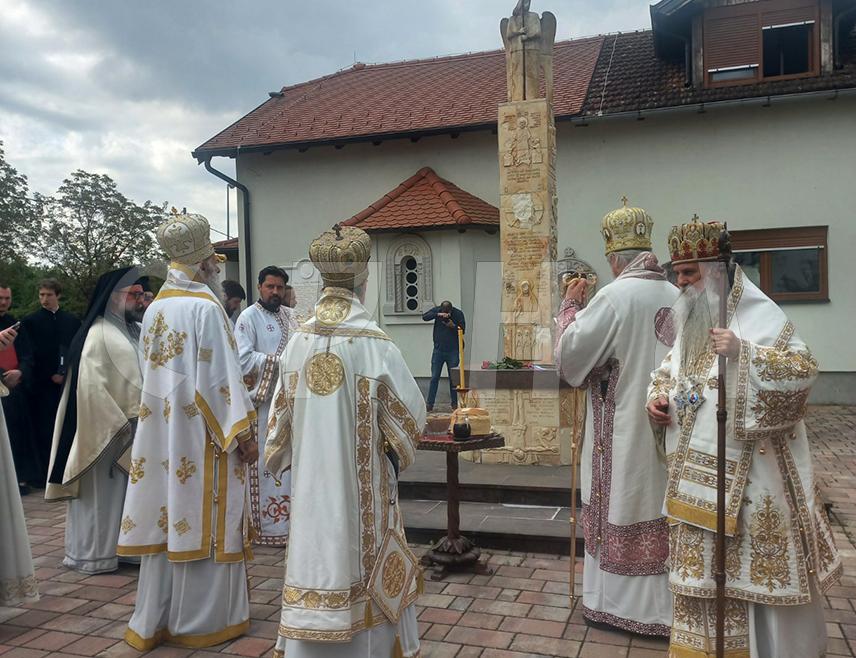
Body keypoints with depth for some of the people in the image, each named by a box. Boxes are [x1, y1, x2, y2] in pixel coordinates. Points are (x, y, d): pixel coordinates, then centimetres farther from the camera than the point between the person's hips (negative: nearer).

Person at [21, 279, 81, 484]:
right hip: (42, 383, -1)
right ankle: (43, 473, 4)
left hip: (68, 382, 2)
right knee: (43, 429, -1)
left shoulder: (72, 321, 9)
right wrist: (50, 375, -6)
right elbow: (30, 353, 1)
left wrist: (66, 373, -3)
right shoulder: (30, 321, 4)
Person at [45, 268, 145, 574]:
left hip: (138, 429, 7)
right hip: (106, 432, -7)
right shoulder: (99, 334, -12)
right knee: (103, 491, 4)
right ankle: (94, 553, 17)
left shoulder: (139, 331, 10)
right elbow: (91, 386, -18)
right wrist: (118, 424, -18)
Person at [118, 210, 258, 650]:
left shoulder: (155, 308, 8)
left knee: (168, 519, 13)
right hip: (201, 434, -7)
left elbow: (151, 372, 16)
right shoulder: (205, 307, -15)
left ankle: (155, 620, 22)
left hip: (161, 431, 7)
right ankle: (201, 620, 15)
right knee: (203, 522, 3)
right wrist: (243, 432, -11)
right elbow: (221, 377, -17)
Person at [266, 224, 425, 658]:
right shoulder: (374, 344, -16)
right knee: (358, 556, 9)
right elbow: (410, 412, -9)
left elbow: (282, 413, 6)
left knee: (315, 550, 14)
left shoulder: (299, 340, -3)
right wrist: (396, 448, 11)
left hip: (310, 476, 4)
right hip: (360, 480, -4)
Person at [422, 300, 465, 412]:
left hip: (453, 351, -1)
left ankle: (454, 403, 15)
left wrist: (453, 326, -25)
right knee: (434, 377, 1)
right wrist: (438, 315, -29)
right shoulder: (437, 310, -4)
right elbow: (424, 317, -17)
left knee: (453, 378, 5)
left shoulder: (458, 313, -6)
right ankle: (430, 403, 4)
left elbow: (463, 330, -7)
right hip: (438, 350, 1)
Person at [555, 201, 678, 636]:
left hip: (623, 429, -6)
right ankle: (663, 602, 26)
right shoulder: (677, 297, 3)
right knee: (659, 507, 14)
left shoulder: (614, 296, -16)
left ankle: (617, 602, 17)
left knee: (622, 510, 5)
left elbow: (569, 354, -12)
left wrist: (570, 306, 1)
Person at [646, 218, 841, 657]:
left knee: (750, 562, 2)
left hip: (746, 470, -7)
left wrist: (743, 353, -30)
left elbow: (804, 368, -18)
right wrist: (658, 395, 3)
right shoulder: (691, 318, 12)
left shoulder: (757, 314, -11)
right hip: (696, 468, 7)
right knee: (701, 561, 14)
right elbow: (671, 367, 23)